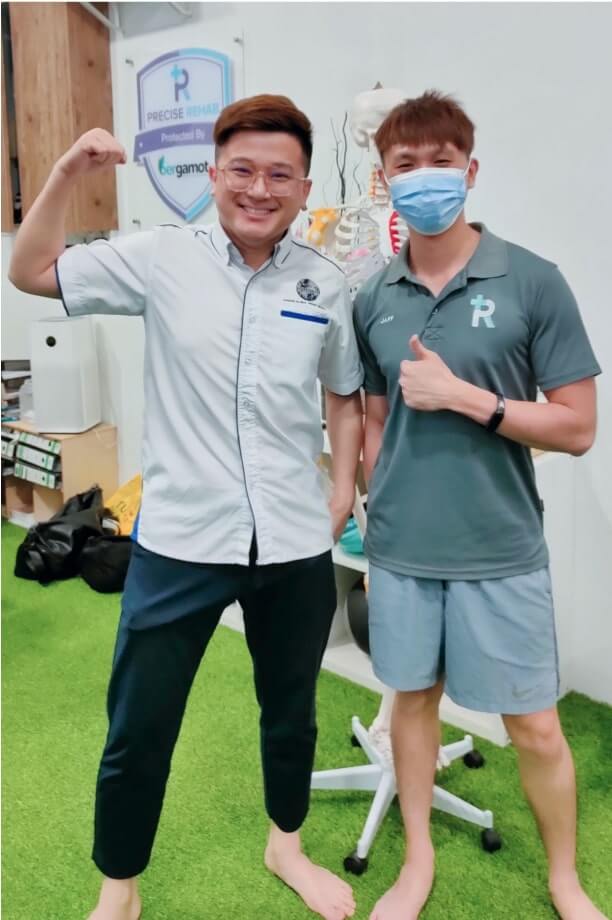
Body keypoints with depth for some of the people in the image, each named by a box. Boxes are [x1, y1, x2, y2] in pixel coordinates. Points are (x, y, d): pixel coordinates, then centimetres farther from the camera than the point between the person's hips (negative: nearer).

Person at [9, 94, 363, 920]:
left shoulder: (324, 284, 2)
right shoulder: (164, 257, -3)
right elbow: (31, 273, 4)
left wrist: (345, 488, 7)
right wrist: (68, 174, -8)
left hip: (296, 544, 3)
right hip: (180, 541, -2)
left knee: (291, 712, 20)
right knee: (138, 729, 8)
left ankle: (286, 847, 49)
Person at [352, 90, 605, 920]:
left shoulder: (532, 281, -7)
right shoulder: (373, 300, 3)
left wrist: (462, 395, -17)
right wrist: (377, 513, 7)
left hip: (500, 550, -2)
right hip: (400, 549, 3)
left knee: (534, 727, 10)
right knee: (412, 698, 17)